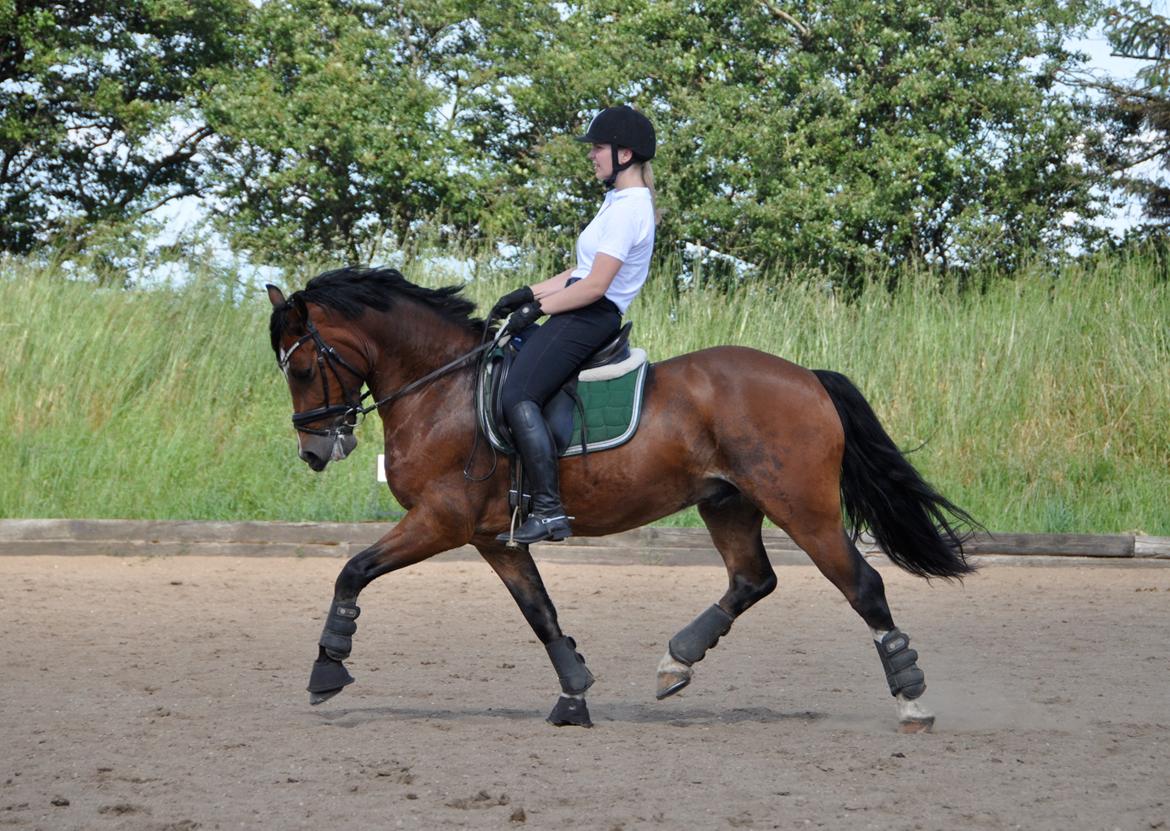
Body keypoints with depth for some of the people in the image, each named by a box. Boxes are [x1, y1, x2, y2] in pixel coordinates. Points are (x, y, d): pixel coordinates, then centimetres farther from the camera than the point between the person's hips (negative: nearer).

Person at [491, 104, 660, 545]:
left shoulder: (627, 208, -15)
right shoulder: (622, 201, 18)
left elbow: (594, 286, -19)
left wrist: (537, 309, -11)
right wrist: (529, 294, 15)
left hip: (589, 318, -11)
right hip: (581, 315, 11)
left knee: (518, 396, -24)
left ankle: (549, 510, -30)